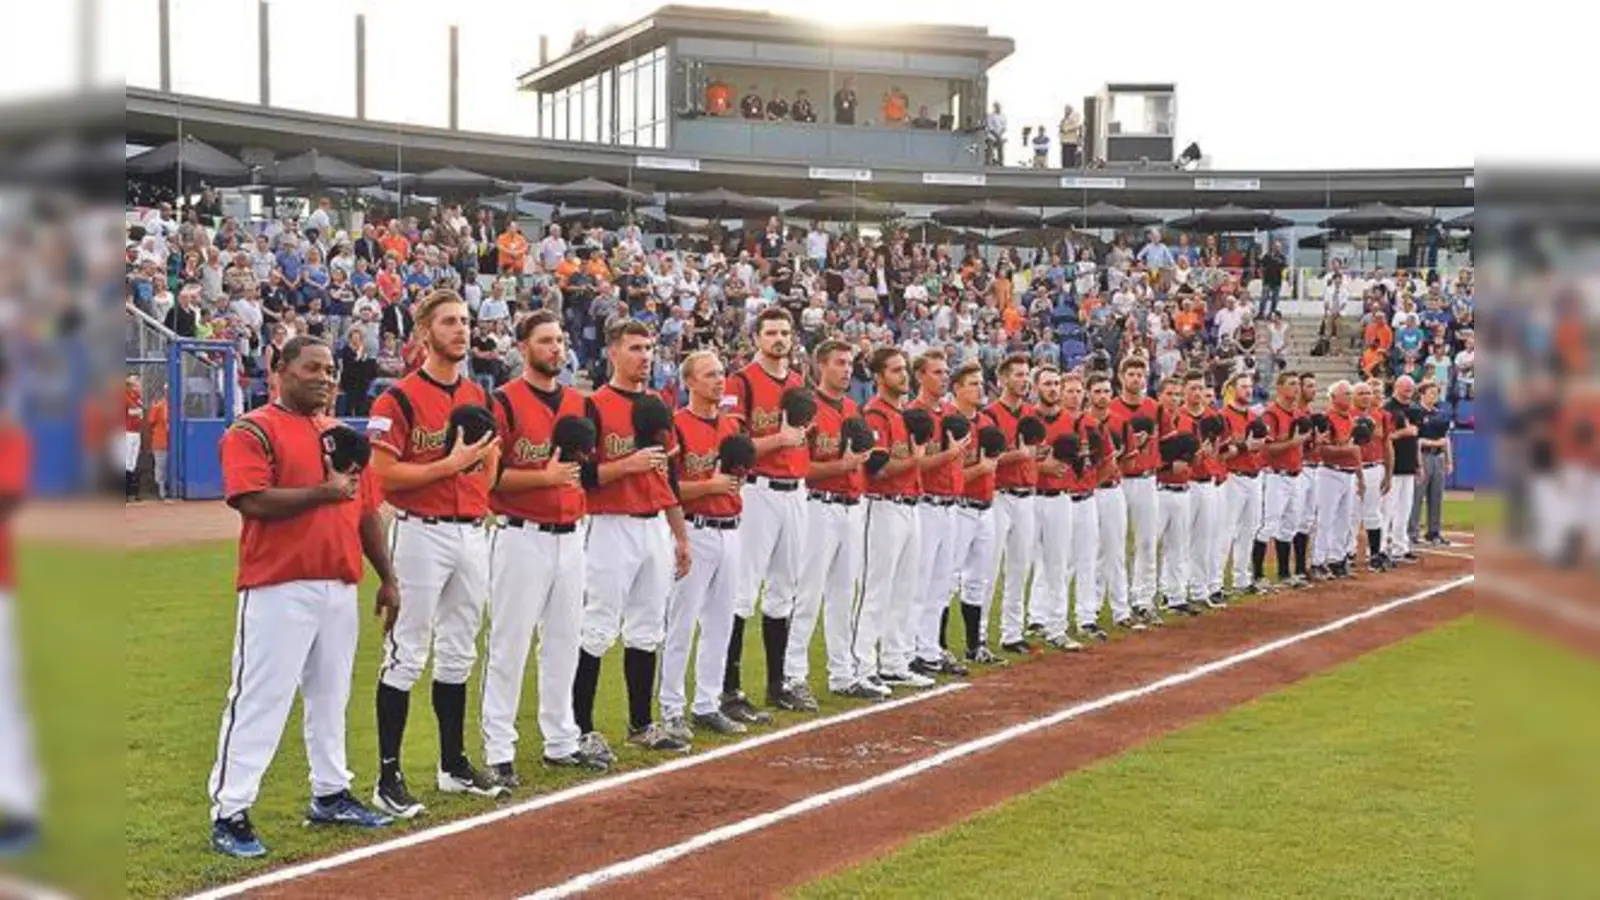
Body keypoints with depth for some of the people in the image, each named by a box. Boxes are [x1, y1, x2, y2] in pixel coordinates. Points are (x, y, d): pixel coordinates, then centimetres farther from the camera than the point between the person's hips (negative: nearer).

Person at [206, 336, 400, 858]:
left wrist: (387, 578, 15)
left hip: (340, 589, 7)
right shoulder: (253, 431, -4)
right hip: (279, 590, -7)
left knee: (331, 697, 15)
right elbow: (251, 500, -18)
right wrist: (324, 492, -15)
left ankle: (330, 795, 27)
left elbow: (367, 511, 19)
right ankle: (229, 813, -3)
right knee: (260, 699, -7)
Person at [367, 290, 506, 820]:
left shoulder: (478, 396, 13)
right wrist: (450, 464, -18)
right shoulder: (400, 398, -9)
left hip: (473, 533, 7)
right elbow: (383, 474, -16)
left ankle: (454, 766, 25)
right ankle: (388, 777, 1)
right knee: (407, 656, -5)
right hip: (423, 533, -7)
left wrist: (481, 488, 4)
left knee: (458, 655, 14)